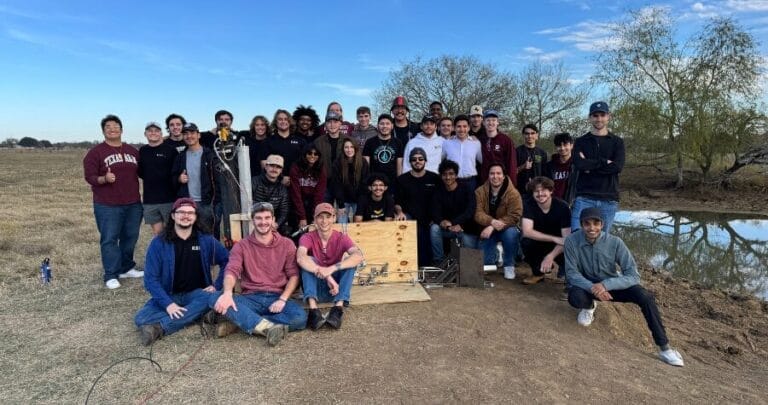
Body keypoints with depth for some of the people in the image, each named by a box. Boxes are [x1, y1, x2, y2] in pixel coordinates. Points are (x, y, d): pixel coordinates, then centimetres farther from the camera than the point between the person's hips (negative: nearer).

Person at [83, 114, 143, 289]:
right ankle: (111, 275, 5)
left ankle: (127, 268, 26)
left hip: (133, 204, 5)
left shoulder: (133, 151, 13)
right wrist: (104, 179, -25)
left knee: (130, 237, 11)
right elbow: (90, 177, -7)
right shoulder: (96, 152, -2)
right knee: (109, 239, -2)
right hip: (107, 206, -4)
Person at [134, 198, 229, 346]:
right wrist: (168, 303, -22)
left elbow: (228, 261, 7)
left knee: (210, 298, -34)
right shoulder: (159, 243, -5)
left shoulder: (205, 240, 0)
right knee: (141, 319, -26)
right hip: (167, 296, 0)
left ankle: (159, 328, -35)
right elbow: (151, 278, -9)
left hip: (196, 294, 0)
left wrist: (217, 286, -6)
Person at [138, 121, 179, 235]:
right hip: (149, 200, 4)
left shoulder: (170, 150, -4)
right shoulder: (142, 151, 9)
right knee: (157, 232, 10)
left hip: (169, 199, -4)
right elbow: (140, 173, 18)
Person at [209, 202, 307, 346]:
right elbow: (231, 271, -9)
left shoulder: (286, 244, 7)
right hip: (251, 298, 1)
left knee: (300, 318, -31)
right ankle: (268, 327, -38)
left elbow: (294, 275, 2)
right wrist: (227, 293, -31)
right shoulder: (241, 246, 7)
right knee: (215, 298, -27)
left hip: (277, 297, 0)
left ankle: (237, 321, -22)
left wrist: (282, 299, -15)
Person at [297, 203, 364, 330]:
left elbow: (359, 256, -28)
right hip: (315, 287, 0)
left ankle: (338, 308, -33)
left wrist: (332, 269, -42)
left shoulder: (341, 238, -6)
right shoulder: (307, 237, -9)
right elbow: (300, 258, -33)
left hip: (335, 287, 1)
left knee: (351, 262, -23)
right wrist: (326, 276, -43)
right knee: (308, 261, -26)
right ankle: (313, 310, -38)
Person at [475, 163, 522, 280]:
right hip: (487, 230, 2)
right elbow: (478, 214, -15)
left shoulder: (513, 193, -16)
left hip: (506, 229, -2)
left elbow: (514, 217, -22)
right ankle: (495, 253, 27)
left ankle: (509, 265, -12)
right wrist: (492, 221, -36)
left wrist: (492, 227, -32)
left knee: (511, 233, -37)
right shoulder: (480, 192, -7)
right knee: (483, 262, -11)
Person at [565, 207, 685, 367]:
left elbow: (633, 275, -23)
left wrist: (606, 285, -38)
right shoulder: (572, 241, -22)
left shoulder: (615, 242, -22)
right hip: (587, 285, 0)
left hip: (612, 284, 1)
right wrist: (592, 288, -35)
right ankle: (589, 306, 5)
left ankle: (664, 348, -10)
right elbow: (571, 273, -18)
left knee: (646, 297, -25)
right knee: (574, 297, -34)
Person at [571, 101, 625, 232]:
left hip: (609, 199, 1)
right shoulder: (581, 141, 9)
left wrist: (589, 165, -8)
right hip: (584, 198, -1)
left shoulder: (617, 142, 11)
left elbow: (618, 166, -7)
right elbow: (579, 164, -10)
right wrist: (605, 162, -9)